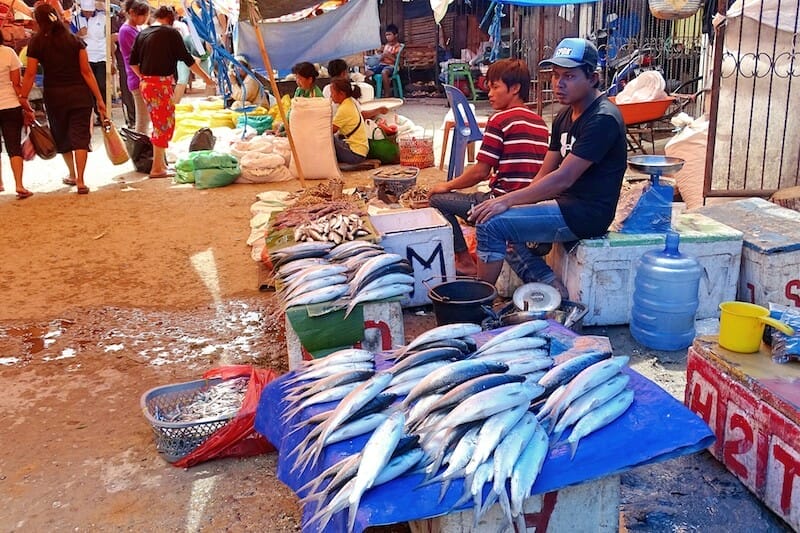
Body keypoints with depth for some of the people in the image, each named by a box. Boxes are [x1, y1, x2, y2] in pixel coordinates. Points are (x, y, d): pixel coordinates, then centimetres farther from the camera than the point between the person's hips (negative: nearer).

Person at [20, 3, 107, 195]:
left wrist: (22, 100, 1)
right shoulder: (75, 41, 0)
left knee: (62, 137, 18)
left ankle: (73, 175, 34)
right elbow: (86, 71, -4)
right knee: (80, 136, 0)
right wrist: (99, 99, -2)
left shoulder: (36, 43, -3)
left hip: (54, 95, 0)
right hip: (80, 94, 0)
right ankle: (80, 181, -8)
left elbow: (30, 74, -5)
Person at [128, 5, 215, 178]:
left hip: (145, 83, 7)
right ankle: (157, 169, 2)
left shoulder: (142, 34, 12)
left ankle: (161, 163, 26)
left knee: (159, 124, 18)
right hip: (161, 84, -7)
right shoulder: (171, 33, -5)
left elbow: (133, 62, 11)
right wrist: (206, 78, 1)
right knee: (165, 125, 0)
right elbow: (187, 59, -6)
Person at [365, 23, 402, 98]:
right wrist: (382, 56, 0)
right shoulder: (386, 45, 21)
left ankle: (387, 95, -37)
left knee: (384, 72, -42)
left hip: (391, 66, -7)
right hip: (382, 64, 7)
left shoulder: (398, 46, 1)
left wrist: (389, 56, -17)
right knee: (367, 72, -17)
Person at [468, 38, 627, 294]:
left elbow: (564, 178, -23)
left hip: (587, 213, -10)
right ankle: (550, 285, 8)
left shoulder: (602, 119, -17)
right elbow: (545, 174, 11)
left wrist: (508, 200, -22)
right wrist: (511, 202, -3)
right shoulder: (565, 116, 13)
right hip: (565, 204, 10)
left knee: (491, 224, -18)